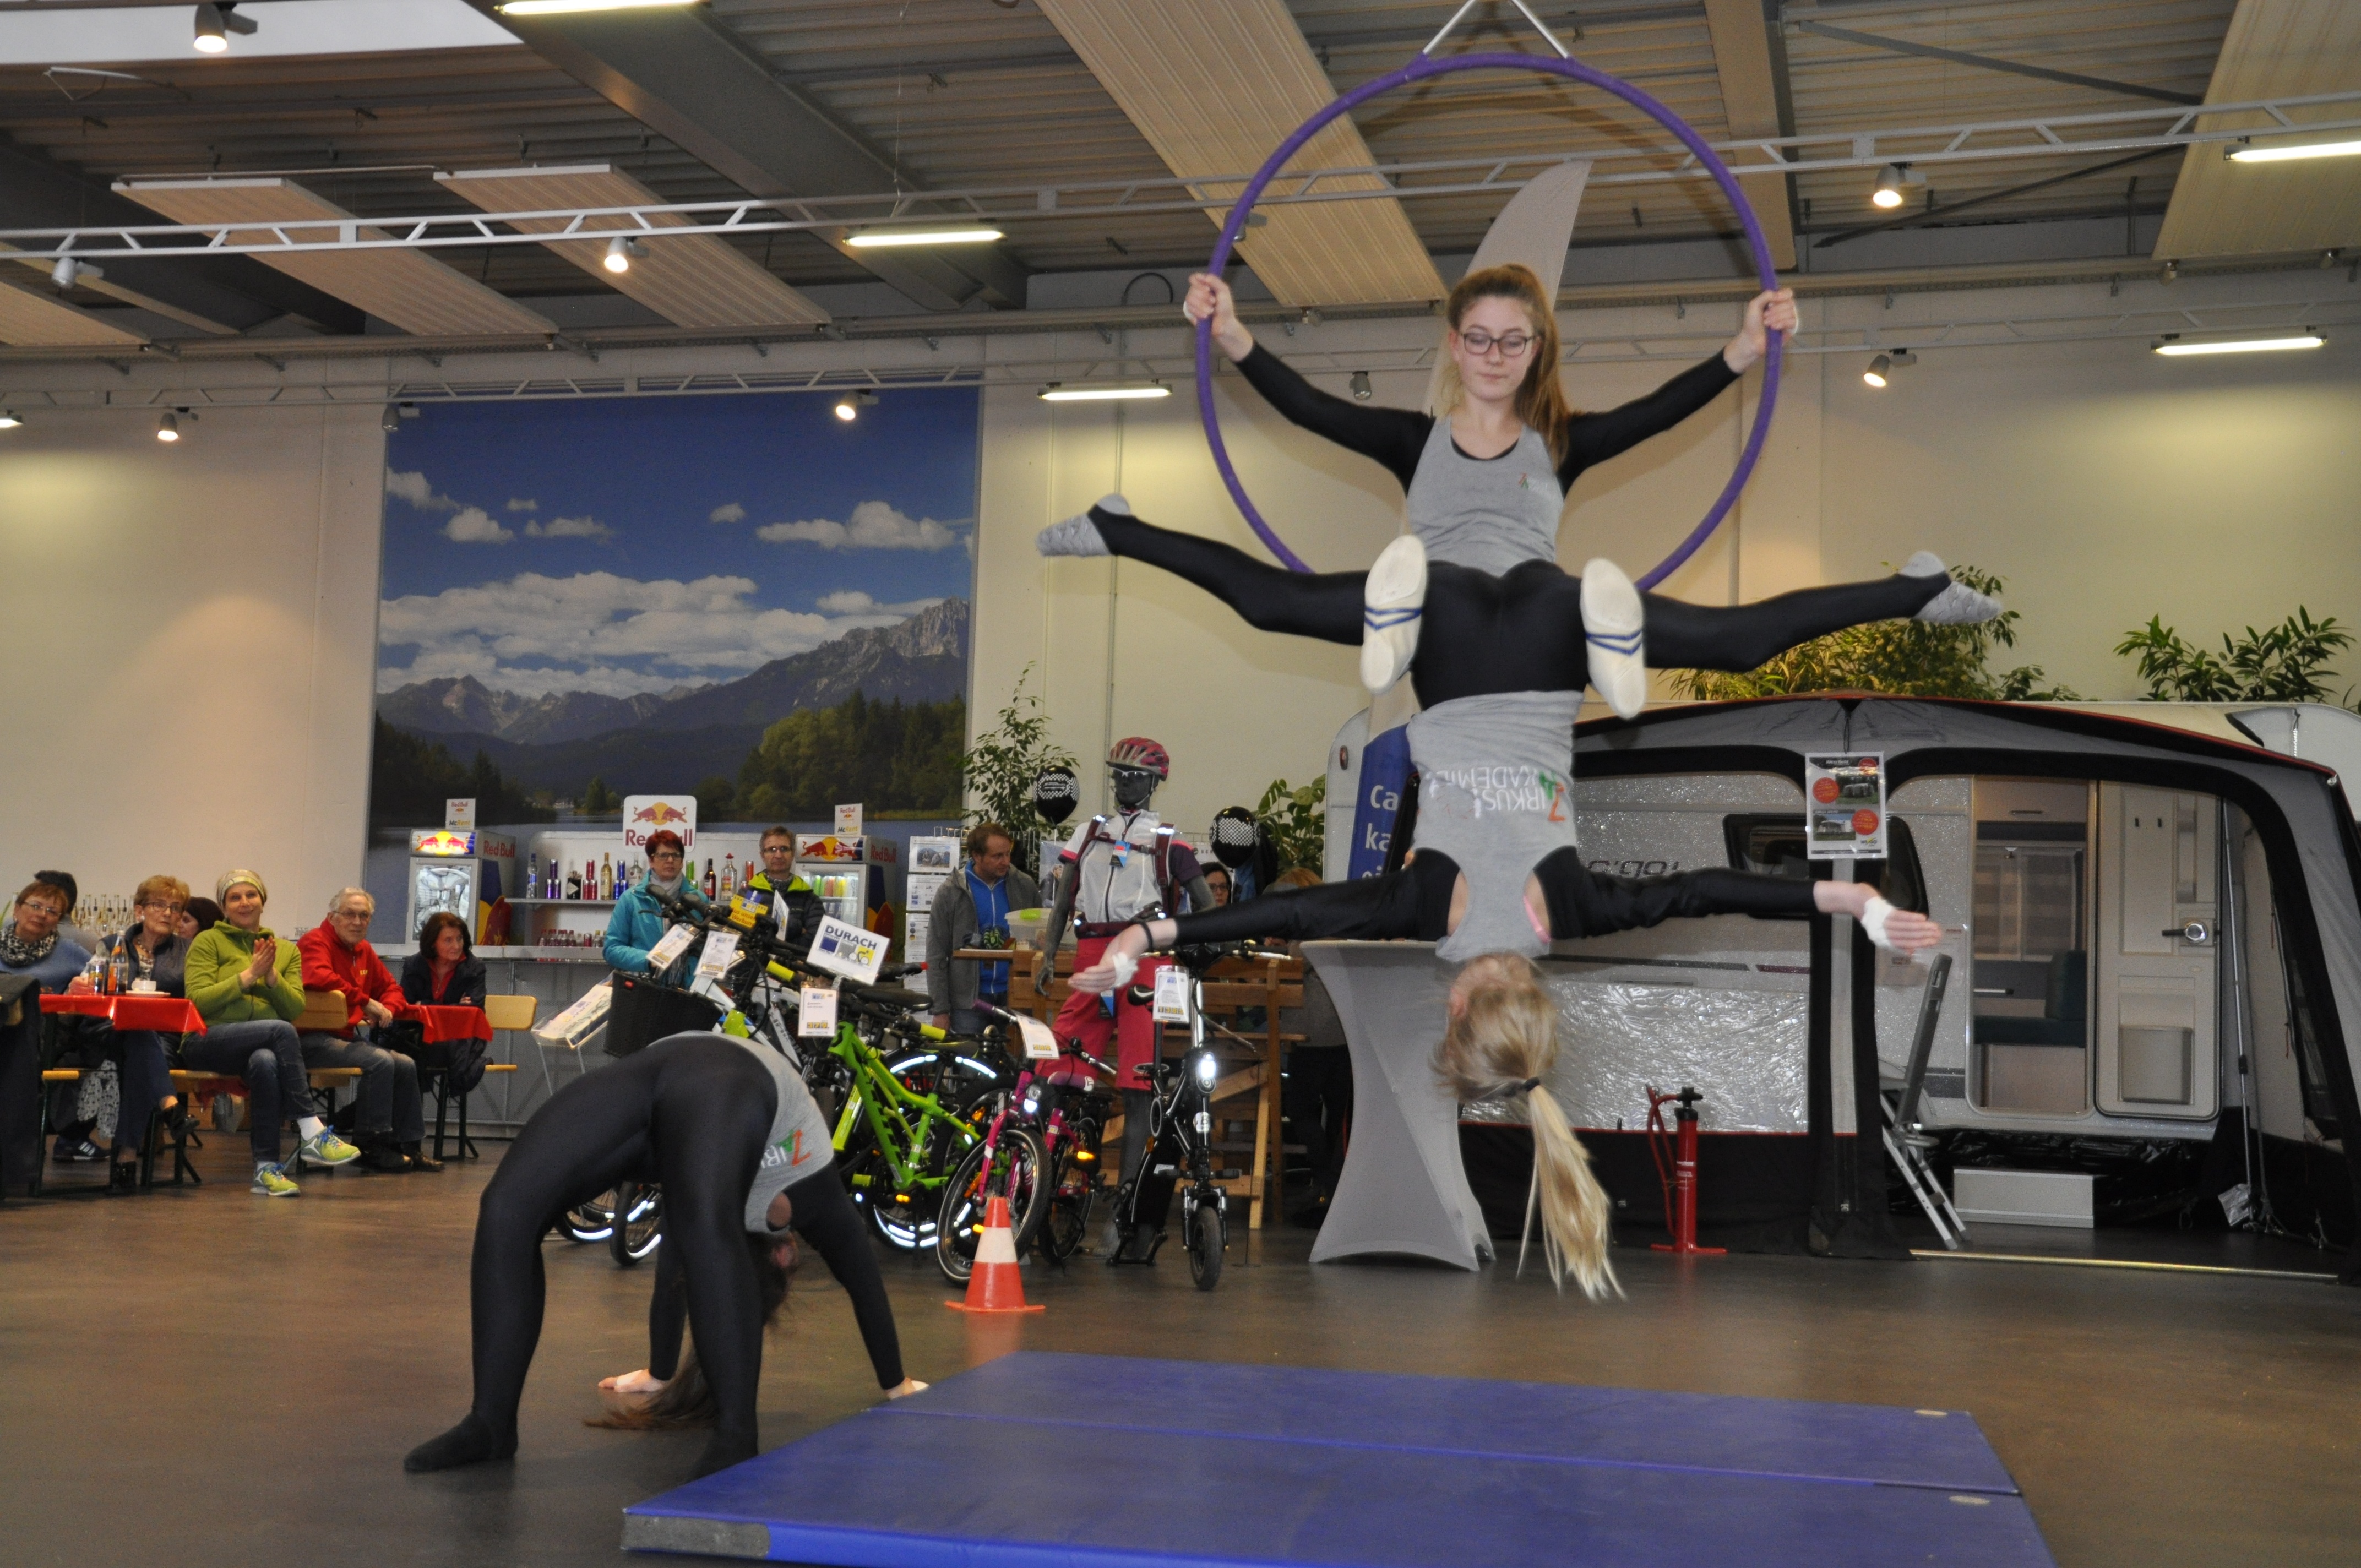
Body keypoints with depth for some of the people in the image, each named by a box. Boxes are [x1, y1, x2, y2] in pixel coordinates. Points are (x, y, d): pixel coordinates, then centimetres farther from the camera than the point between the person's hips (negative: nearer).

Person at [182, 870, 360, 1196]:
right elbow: (197, 1001, -4)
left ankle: (266, 1168, -36)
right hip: (207, 1043, -3)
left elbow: (295, 1009, 8)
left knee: (265, 1061, -38)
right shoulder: (208, 942, 11)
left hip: (264, 1045, 3)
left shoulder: (287, 950, 20)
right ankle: (313, 1133, -35)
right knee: (281, 1030, -34)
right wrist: (248, 975, -10)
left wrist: (271, 976, -8)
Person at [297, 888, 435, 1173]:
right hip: (314, 1040, -9)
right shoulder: (315, 942, -9)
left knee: (406, 1066, 1)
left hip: (346, 1038, 9)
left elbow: (391, 988, 24)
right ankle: (372, 1146, -17)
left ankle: (409, 1145, 9)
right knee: (380, 1062, -26)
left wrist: (387, 1009, -1)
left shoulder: (364, 951, 17)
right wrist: (366, 1002, -28)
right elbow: (319, 977, -30)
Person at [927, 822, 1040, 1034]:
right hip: (968, 1000, -1)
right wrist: (940, 1010, -5)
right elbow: (936, 955, 0)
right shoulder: (950, 892, -1)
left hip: (1014, 998, 1)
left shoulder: (1025, 887, 4)